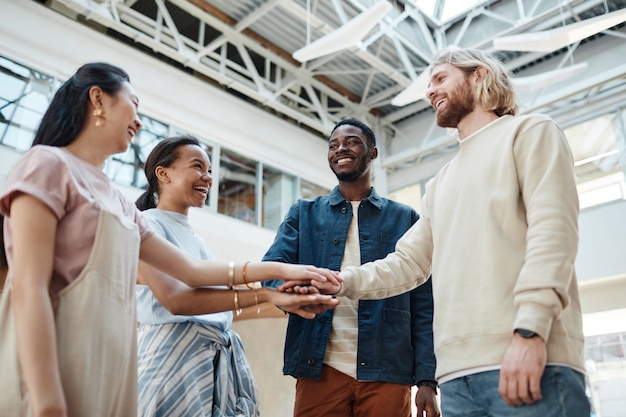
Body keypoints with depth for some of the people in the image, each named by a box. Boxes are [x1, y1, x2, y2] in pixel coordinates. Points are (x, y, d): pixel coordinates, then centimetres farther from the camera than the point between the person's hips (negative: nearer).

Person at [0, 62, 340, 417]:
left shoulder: (119, 203, 18)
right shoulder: (49, 165, -4)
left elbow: (189, 269, 17)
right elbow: (29, 289, -14)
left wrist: (281, 269, 13)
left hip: (106, 369, 8)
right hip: (48, 368, -8)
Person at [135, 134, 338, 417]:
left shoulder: (194, 237, 17)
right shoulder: (144, 225, -7)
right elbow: (175, 299, -23)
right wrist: (265, 295, -29)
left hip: (222, 360, 8)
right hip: (175, 356, -7)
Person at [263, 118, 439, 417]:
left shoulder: (405, 218, 9)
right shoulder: (304, 213, 12)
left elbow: (423, 305, 5)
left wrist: (426, 380, -5)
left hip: (387, 373, 0)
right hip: (319, 369, 1)